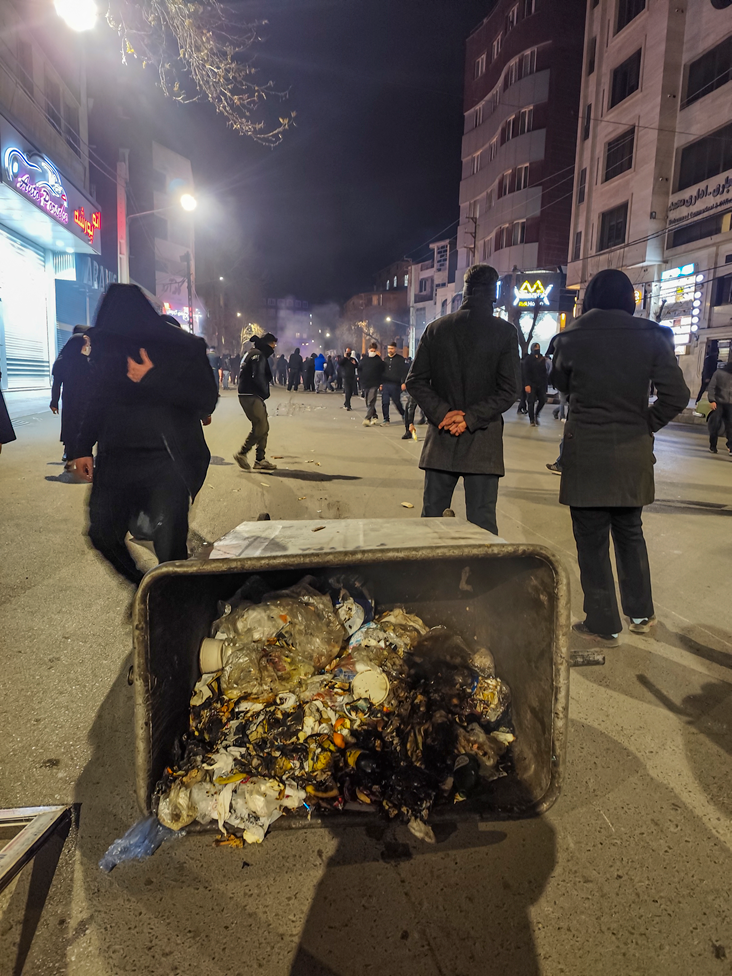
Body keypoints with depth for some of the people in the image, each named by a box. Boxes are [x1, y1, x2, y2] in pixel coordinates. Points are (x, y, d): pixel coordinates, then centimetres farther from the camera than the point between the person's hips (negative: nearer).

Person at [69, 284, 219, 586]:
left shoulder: (185, 347, -5)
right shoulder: (107, 346, 5)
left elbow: (207, 402, -12)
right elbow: (97, 399, 15)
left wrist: (153, 379, -19)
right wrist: (83, 447, 14)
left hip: (167, 461, -4)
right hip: (116, 459, 5)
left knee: (168, 542, -11)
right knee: (102, 532, 8)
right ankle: (141, 585, 32)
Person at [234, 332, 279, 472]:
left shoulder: (253, 353, 23)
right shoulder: (258, 355, -10)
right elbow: (258, 377, -20)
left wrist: (264, 392, 10)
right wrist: (266, 392, -5)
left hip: (254, 396, 11)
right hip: (251, 396, -11)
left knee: (263, 427, 10)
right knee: (260, 427, -12)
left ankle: (260, 460, 11)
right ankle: (242, 454, -5)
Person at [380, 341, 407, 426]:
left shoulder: (400, 359, 1)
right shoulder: (385, 359, 16)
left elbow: (404, 371, -4)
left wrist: (403, 383, -13)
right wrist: (380, 383, 14)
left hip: (395, 384, -4)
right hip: (385, 384, 4)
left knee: (396, 402, 1)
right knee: (384, 403, -2)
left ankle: (403, 414, 27)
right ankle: (386, 420, 5)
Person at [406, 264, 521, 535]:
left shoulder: (436, 328, 4)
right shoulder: (505, 332, -2)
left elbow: (416, 381, 0)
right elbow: (509, 388, -8)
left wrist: (442, 413, -5)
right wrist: (472, 417, -8)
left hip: (441, 439, 2)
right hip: (484, 443, -2)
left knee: (432, 516, 10)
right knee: (482, 524, 2)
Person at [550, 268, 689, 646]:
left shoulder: (572, 337, -5)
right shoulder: (650, 336, -1)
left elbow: (561, 383, 13)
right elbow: (676, 395, -6)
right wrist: (646, 425, 7)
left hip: (586, 451, -3)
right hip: (634, 452, 3)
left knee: (592, 539, 7)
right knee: (630, 532, 20)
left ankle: (603, 625, 13)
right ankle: (640, 613, 29)